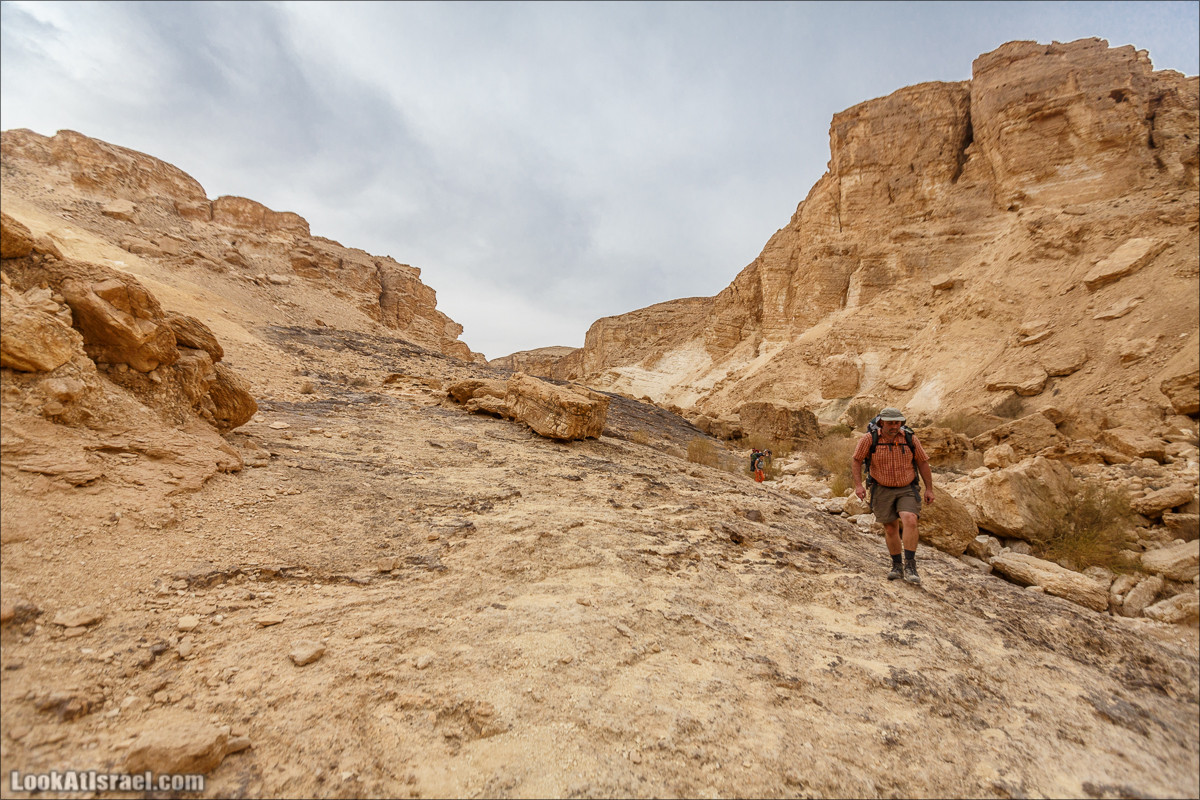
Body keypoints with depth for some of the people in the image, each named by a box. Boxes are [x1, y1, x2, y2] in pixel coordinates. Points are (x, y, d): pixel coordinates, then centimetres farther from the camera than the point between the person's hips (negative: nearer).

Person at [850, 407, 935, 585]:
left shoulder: (910, 438, -7)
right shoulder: (870, 439, -12)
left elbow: (923, 462, 3)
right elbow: (856, 461, -5)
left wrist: (929, 489, 2)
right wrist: (858, 485, -15)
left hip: (907, 490, 0)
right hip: (882, 490, 0)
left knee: (910, 521, -22)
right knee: (890, 529, 9)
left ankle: (910, 566, -14)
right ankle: (897, 566, 27)